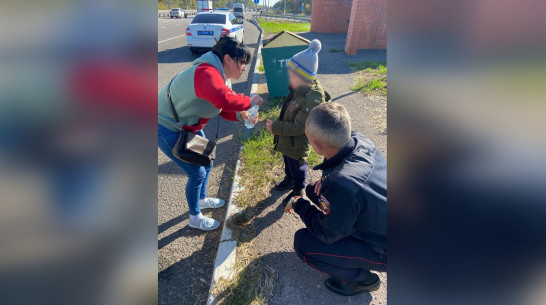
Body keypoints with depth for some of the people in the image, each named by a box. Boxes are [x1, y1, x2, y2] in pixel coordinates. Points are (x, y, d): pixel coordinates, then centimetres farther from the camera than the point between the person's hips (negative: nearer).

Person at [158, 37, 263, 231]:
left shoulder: (223, 78, 4)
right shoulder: (207, 73, -30)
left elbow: (224, 110, 5)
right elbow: (223, 100, -49)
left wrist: (242, 115, -14)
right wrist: (249, 102, -32)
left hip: (189, 126, 10)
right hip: (167, 129, -10)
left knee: (206, 164, 19)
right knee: (197, 173, -1)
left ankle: (202, 199, 46)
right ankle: (195, 218, 24)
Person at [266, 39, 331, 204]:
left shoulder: (312, 100, -35)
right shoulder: (298, 89, -7)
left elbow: (297, 127, -31)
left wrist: (274, 127, -25)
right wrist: (277, 124, 7)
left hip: (297, 145, -8)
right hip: (287, 141, 9)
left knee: (297, 168, 16)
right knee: (288, 163, 31)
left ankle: (298, 191, 42)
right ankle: (289, 180, 58)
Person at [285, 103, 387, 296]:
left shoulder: (341, 184, -40)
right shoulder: (359, 140, -17)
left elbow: (326, 234, -22)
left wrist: (299, 206, -8)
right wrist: (326, 180, -9)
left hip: (383, 250, -7)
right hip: (381, 220, 7)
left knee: (302, 243, -12)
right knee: (313, 191, 6)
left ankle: (362, 279, 9)